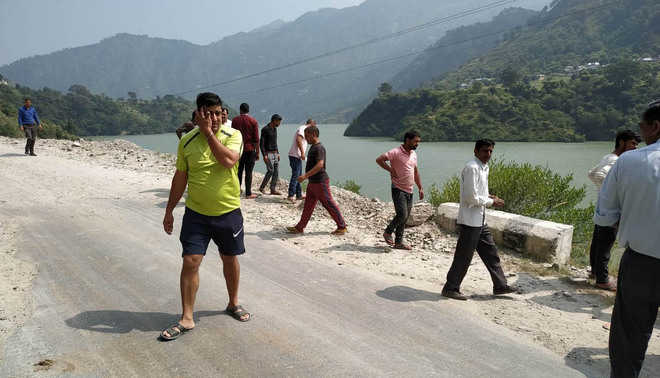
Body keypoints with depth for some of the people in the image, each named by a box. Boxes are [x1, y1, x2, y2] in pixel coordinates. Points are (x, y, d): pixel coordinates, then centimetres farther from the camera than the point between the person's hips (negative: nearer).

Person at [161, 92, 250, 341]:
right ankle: (187, 319, 10)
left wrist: (209, 133, -22)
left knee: (230, 258, 14)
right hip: (196, 213, 1)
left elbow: (229, 161, -27)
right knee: (190, 262, -4)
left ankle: (234, 303, 37)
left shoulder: (233, 135, -6)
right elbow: (180, 178, 6)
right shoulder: (187, 141, -1)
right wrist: (169, 211, 8)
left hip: (228, 211, 0)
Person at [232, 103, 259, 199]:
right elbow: (256, 139, -5)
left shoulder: (235, 120, 3)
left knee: (239, 171, 11)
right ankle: (248, 193, 2)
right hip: (250, 149, -2)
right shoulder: (253, 121, -3)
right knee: (248, 172, 0)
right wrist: (257, 152, 1)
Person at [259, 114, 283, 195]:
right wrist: (264, 155, -19)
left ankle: (273, 189, 5)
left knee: (276, 171, 1)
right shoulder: (265, 129, -11)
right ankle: (262, 187, 3)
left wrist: (278, 153, 18)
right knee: (270, 171, -12)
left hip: (275, 153, 8)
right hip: (268, 153, -8)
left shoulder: (275, 129, 13)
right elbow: (261, 143, -13)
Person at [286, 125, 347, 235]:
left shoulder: (319, 148, -18)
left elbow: (320, 165, -30)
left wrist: (305, 176, -32)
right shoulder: (313, 147, 13)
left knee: (329, 204, -1)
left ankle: (342, 227, 10)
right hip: (312, 182, 10)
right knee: (308, 206, 12)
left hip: (320, 182, -10)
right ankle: (300, 228, 18)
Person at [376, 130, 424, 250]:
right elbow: (379, 160, -19)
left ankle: (398, 242, 16)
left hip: (409, 191, 7)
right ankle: (388, 232, 9)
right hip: (398, 190, -7)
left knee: (404, 218, 8)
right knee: (402, 215, -14)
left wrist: (420, 188, 18)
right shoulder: (396, 152, -12)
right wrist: (391, 170, -18)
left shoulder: (414, 154, 13)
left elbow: (415, 172, 22)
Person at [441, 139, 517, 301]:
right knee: (463, 257, -1)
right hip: (470, 220, -10)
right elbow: (471, 198, -23)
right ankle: (450, 288, 11)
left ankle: (500, 285, 28)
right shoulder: (472, 168, -18)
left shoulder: (484, 167, 13)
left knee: (490, 252, 16)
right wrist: (491, 202, -11)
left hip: (480, 220, 10)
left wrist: (489, 196, 4)